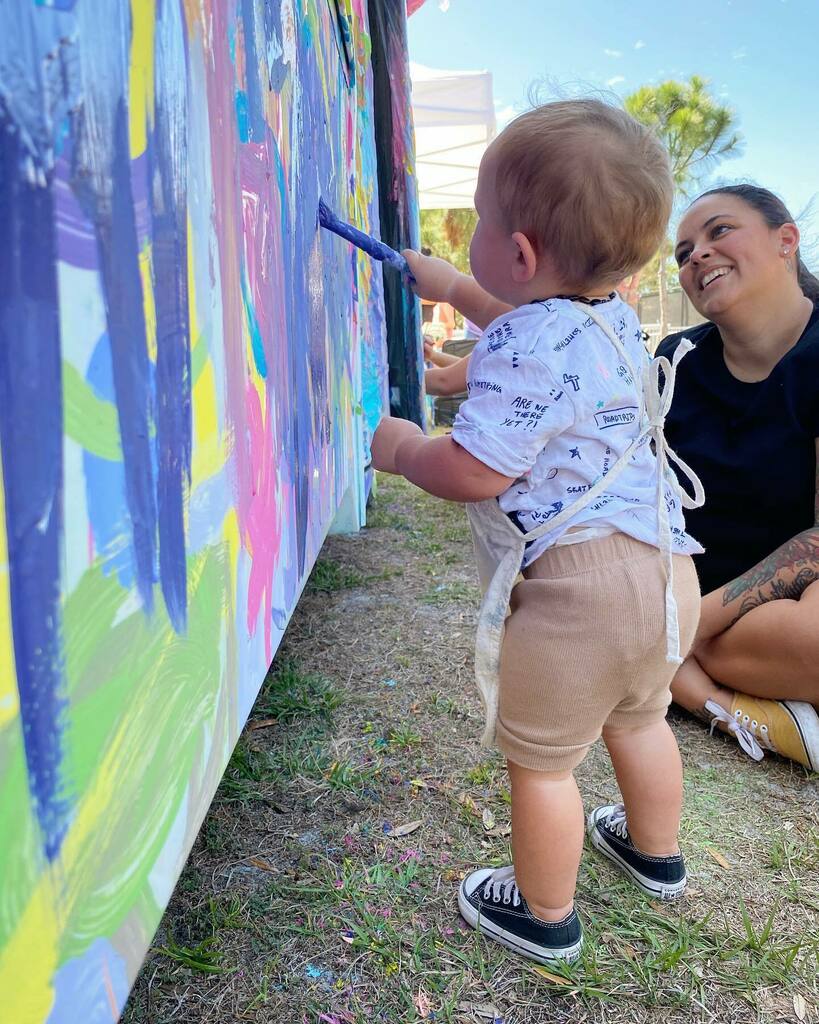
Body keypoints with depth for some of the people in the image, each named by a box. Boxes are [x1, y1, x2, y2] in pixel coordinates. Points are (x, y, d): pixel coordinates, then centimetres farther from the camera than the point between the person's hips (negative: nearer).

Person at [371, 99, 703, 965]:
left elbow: (472, 472, -23)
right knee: (638, 721, 31)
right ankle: (656, 853, 54)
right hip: (664, 569, 10)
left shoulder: (525, 350, -21)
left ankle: (543, 915, 33)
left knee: (539, 760, 11)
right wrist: (453, 290, 36)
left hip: (579, 591, -10)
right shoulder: (610, 317, 10)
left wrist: (401, 447, -4)